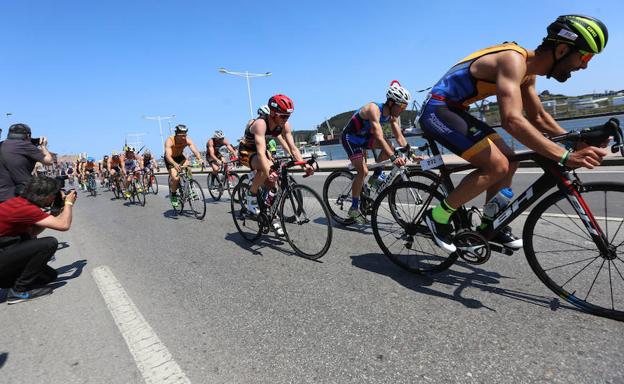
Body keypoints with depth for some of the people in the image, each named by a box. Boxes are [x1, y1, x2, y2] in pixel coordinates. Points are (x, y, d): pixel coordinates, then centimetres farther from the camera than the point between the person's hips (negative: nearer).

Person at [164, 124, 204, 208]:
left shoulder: (187, 140, -24)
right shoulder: (169, 141, -32)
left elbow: (195, 150, -36)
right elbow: (168, 155, -43)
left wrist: (199, 159, -57)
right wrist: (175, 164, -63)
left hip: (180, 156, 4)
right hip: (170, 159, -4)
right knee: (175, 178, -24)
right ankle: (172, 194, 3)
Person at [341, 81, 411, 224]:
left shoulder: (392, 114, -9)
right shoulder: (374, 109, -32)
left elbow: (400, 137, -7)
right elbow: (379, 137, -43)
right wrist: (393, 158, -51)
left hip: (365, 137, 7)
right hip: (351, 138, -7)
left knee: (389, 148, -14)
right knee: (363, 171, -18)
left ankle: (375, 178, 4)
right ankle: (354, 208, -7)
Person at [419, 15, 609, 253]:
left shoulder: (528, 70, 9)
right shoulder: (514, 61, -22)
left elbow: (538, 118, 20)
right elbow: (512, 121, -36)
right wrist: (565, 156, -36)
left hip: (454, 111, 10)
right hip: (438, 111, -10)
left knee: (508, 163, 9)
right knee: (497, 166, -20)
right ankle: (439, 216, -7)